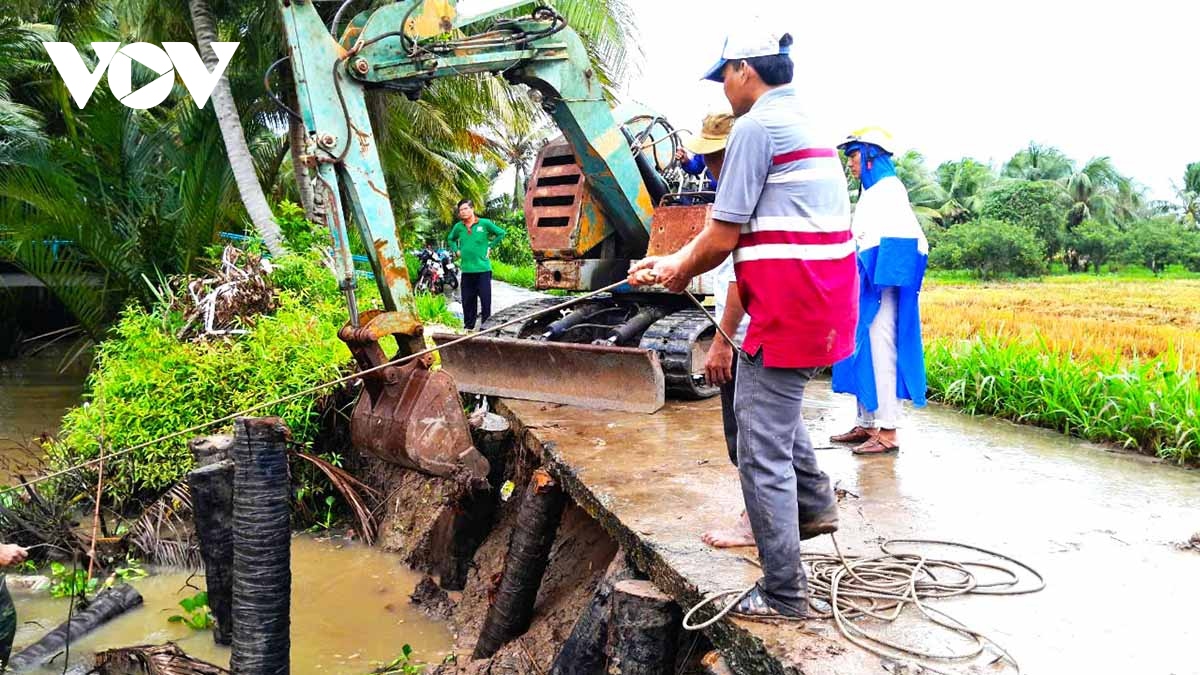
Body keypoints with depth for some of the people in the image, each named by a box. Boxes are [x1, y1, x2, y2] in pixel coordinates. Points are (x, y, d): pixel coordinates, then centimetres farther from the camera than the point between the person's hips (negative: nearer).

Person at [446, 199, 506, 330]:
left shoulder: (484, 223, -1)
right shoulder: (458, 227, 8)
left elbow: (501, 233, 6)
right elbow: (450, 239, 27)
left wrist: (490, 246, 2)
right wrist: (456, 250, 11)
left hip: (483, 268, -3)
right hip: (466, 269, 3)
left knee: (485, 299, -3)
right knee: (467, 300, 8)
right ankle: (469, 326, 19)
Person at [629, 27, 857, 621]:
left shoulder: (755, 127, -11)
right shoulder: (804, 123, 19)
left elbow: (723, 237, -12)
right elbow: (733, 226, 21)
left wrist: (680, 274, 7)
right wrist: (670, 261, 22)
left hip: (789, 305, -10)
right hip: (827, 297, 10)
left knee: (763, 453, -2)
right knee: (760, 390, 32)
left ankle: (783, 595, 9)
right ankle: (814, 501, 34)